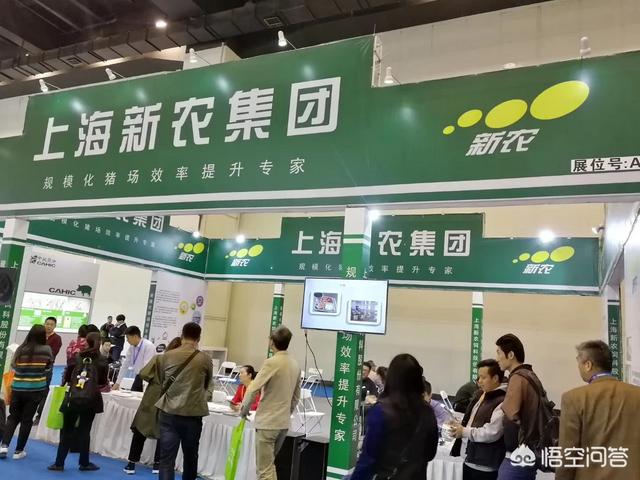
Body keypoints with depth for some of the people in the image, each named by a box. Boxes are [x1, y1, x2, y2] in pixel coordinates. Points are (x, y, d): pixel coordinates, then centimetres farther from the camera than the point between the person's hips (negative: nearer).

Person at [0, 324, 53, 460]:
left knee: (13, 416, 19)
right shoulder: (46, 349, -10)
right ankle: (19, 451, 15)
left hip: (18, 388, 2)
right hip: (36, 389, -1)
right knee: (27, 419, 9)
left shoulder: (20, 349, -7)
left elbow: (14, 367, 6)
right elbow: (48, 367, 6)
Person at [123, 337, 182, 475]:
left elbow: (143, 374, -11)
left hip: (152, 399, 0)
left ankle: (131, 464, 14)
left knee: (140, 431, 12)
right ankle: (157, 464, 20)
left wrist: (154, 381, 8)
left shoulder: (158, 359, -8)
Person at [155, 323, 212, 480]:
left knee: (166, 458, 3)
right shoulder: (205, 360, -5)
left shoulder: (167, 356, -2)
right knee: (190, 456, 18)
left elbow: (161, 381, 14)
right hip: (193, 414, 0)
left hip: (169, 413, 0)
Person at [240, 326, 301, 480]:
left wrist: (244, 409, 0)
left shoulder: (272, 362, -16)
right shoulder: (295, 365, 6)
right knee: (269, 463, 22)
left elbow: (253, 389, -15)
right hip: (284, 422, 7)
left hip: (267, 422, -7)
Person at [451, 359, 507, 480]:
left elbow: (492, 432, -26)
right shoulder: (480, 396, 12)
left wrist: (464, 432, -16)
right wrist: (459, 426, 3)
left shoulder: (502, 402, -19)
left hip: (486, 466, -9)